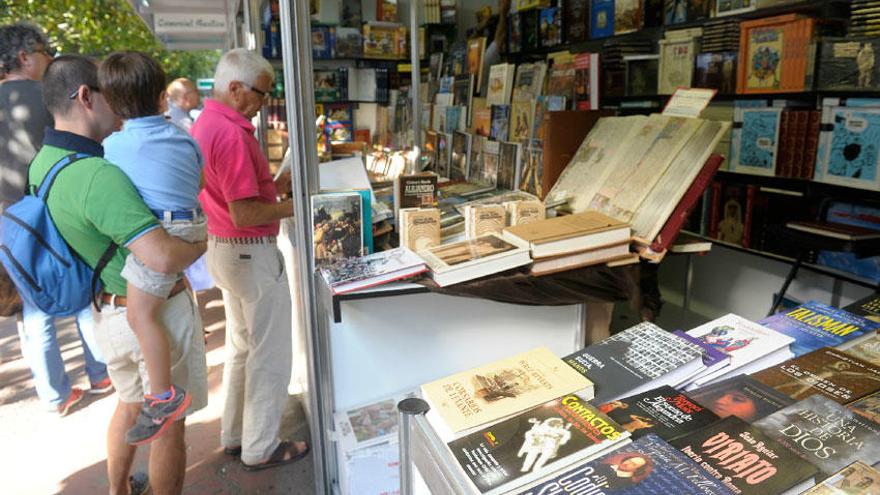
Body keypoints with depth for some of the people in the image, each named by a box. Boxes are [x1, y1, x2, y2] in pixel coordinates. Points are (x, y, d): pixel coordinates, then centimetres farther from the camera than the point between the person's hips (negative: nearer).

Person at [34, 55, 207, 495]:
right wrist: (203, 240, -20)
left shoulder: (42, 163, -1)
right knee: (169, 421, 11)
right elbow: (164, 259, -39)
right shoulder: (98, 176, -30)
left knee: (131, 405, 30)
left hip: (108, 311, 9)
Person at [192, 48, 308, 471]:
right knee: (269, 353, 5)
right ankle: (260, 448, 20)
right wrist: (295, 207, -14)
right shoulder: (231, 133, -23)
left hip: (224, 249, 10)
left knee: (241, 344, 21)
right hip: (252, 254, -10)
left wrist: (276, 184, 7)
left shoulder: (204, 125, 9)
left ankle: (234, 434, 35)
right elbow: (244, 214, -26)